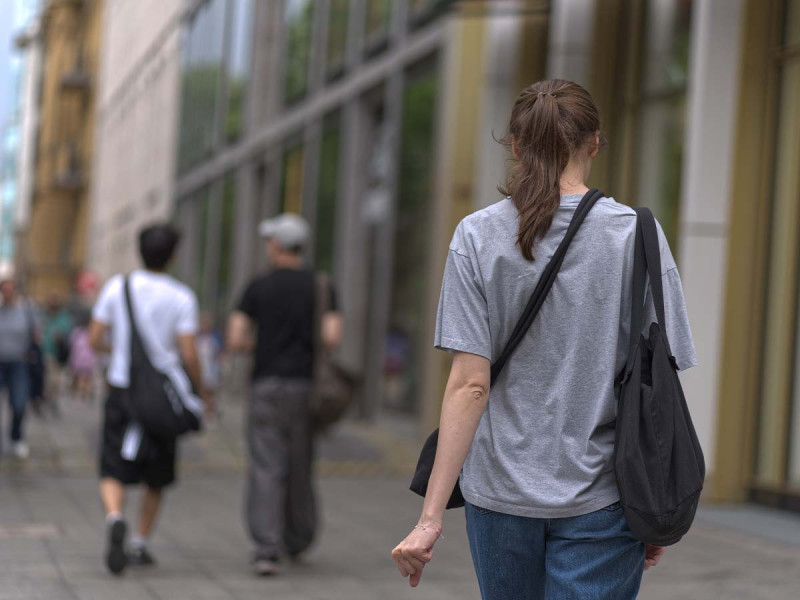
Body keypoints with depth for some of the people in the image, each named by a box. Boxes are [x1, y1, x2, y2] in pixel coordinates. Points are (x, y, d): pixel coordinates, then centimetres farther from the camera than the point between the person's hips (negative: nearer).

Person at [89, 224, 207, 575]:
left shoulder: (117, 287, -1)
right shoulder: (182, 297, -6)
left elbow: (94, 340, 1)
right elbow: (189, 354, -10)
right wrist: (200, 392, 5)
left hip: (122, 390, 0)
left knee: (113, 473, 0)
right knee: (156, 479, 16)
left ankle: (114, 518, -28)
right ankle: (140, 544, 20)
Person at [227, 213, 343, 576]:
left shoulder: (258, 287, 0)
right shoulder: (320, 287, 2)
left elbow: (235, 341, -4)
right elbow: (332, 338, -9)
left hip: (267, 386, -2)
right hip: (305, 388, 2)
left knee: (266, 470, -4)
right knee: (300, 467, 18)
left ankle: (267, 549, -15)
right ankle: (298, 539, 34)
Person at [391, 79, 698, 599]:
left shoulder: (478, 236, -4)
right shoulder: (637, 235, -5)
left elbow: (469, 384, -10)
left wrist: (432, 516, -8)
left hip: (500, 491, 2)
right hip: (601, 498, -1)